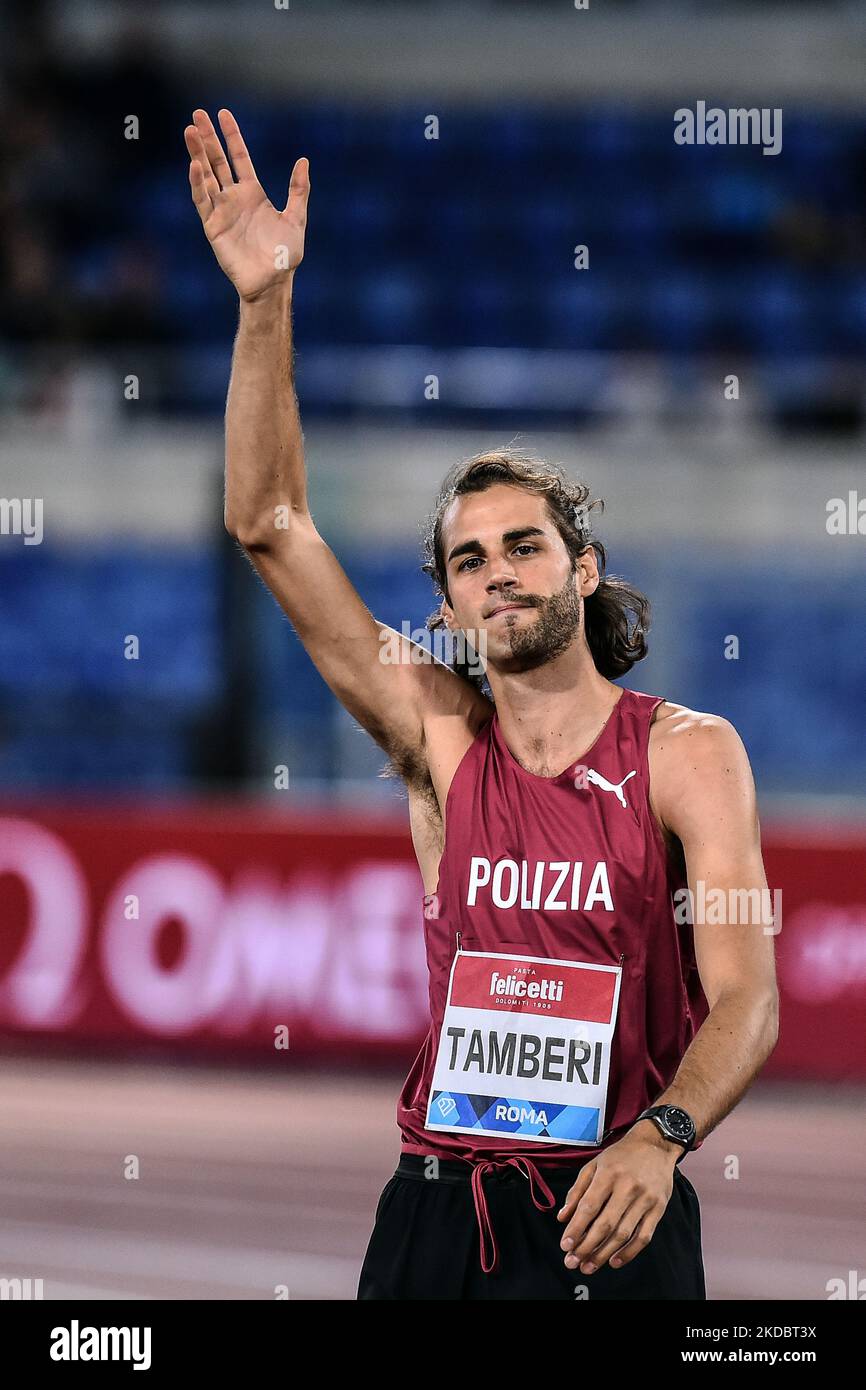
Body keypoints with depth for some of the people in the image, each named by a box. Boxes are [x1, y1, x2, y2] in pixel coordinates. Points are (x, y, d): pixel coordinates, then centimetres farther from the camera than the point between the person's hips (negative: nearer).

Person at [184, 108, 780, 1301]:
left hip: (614, 1209, -2)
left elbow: (746, 999, -11)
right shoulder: (442, 737, 5)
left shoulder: (689, 754, -3)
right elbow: (270, 527, 1)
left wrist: (660, 1138, -30)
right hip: (440, 1205, 2)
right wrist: (266, 304, -8)